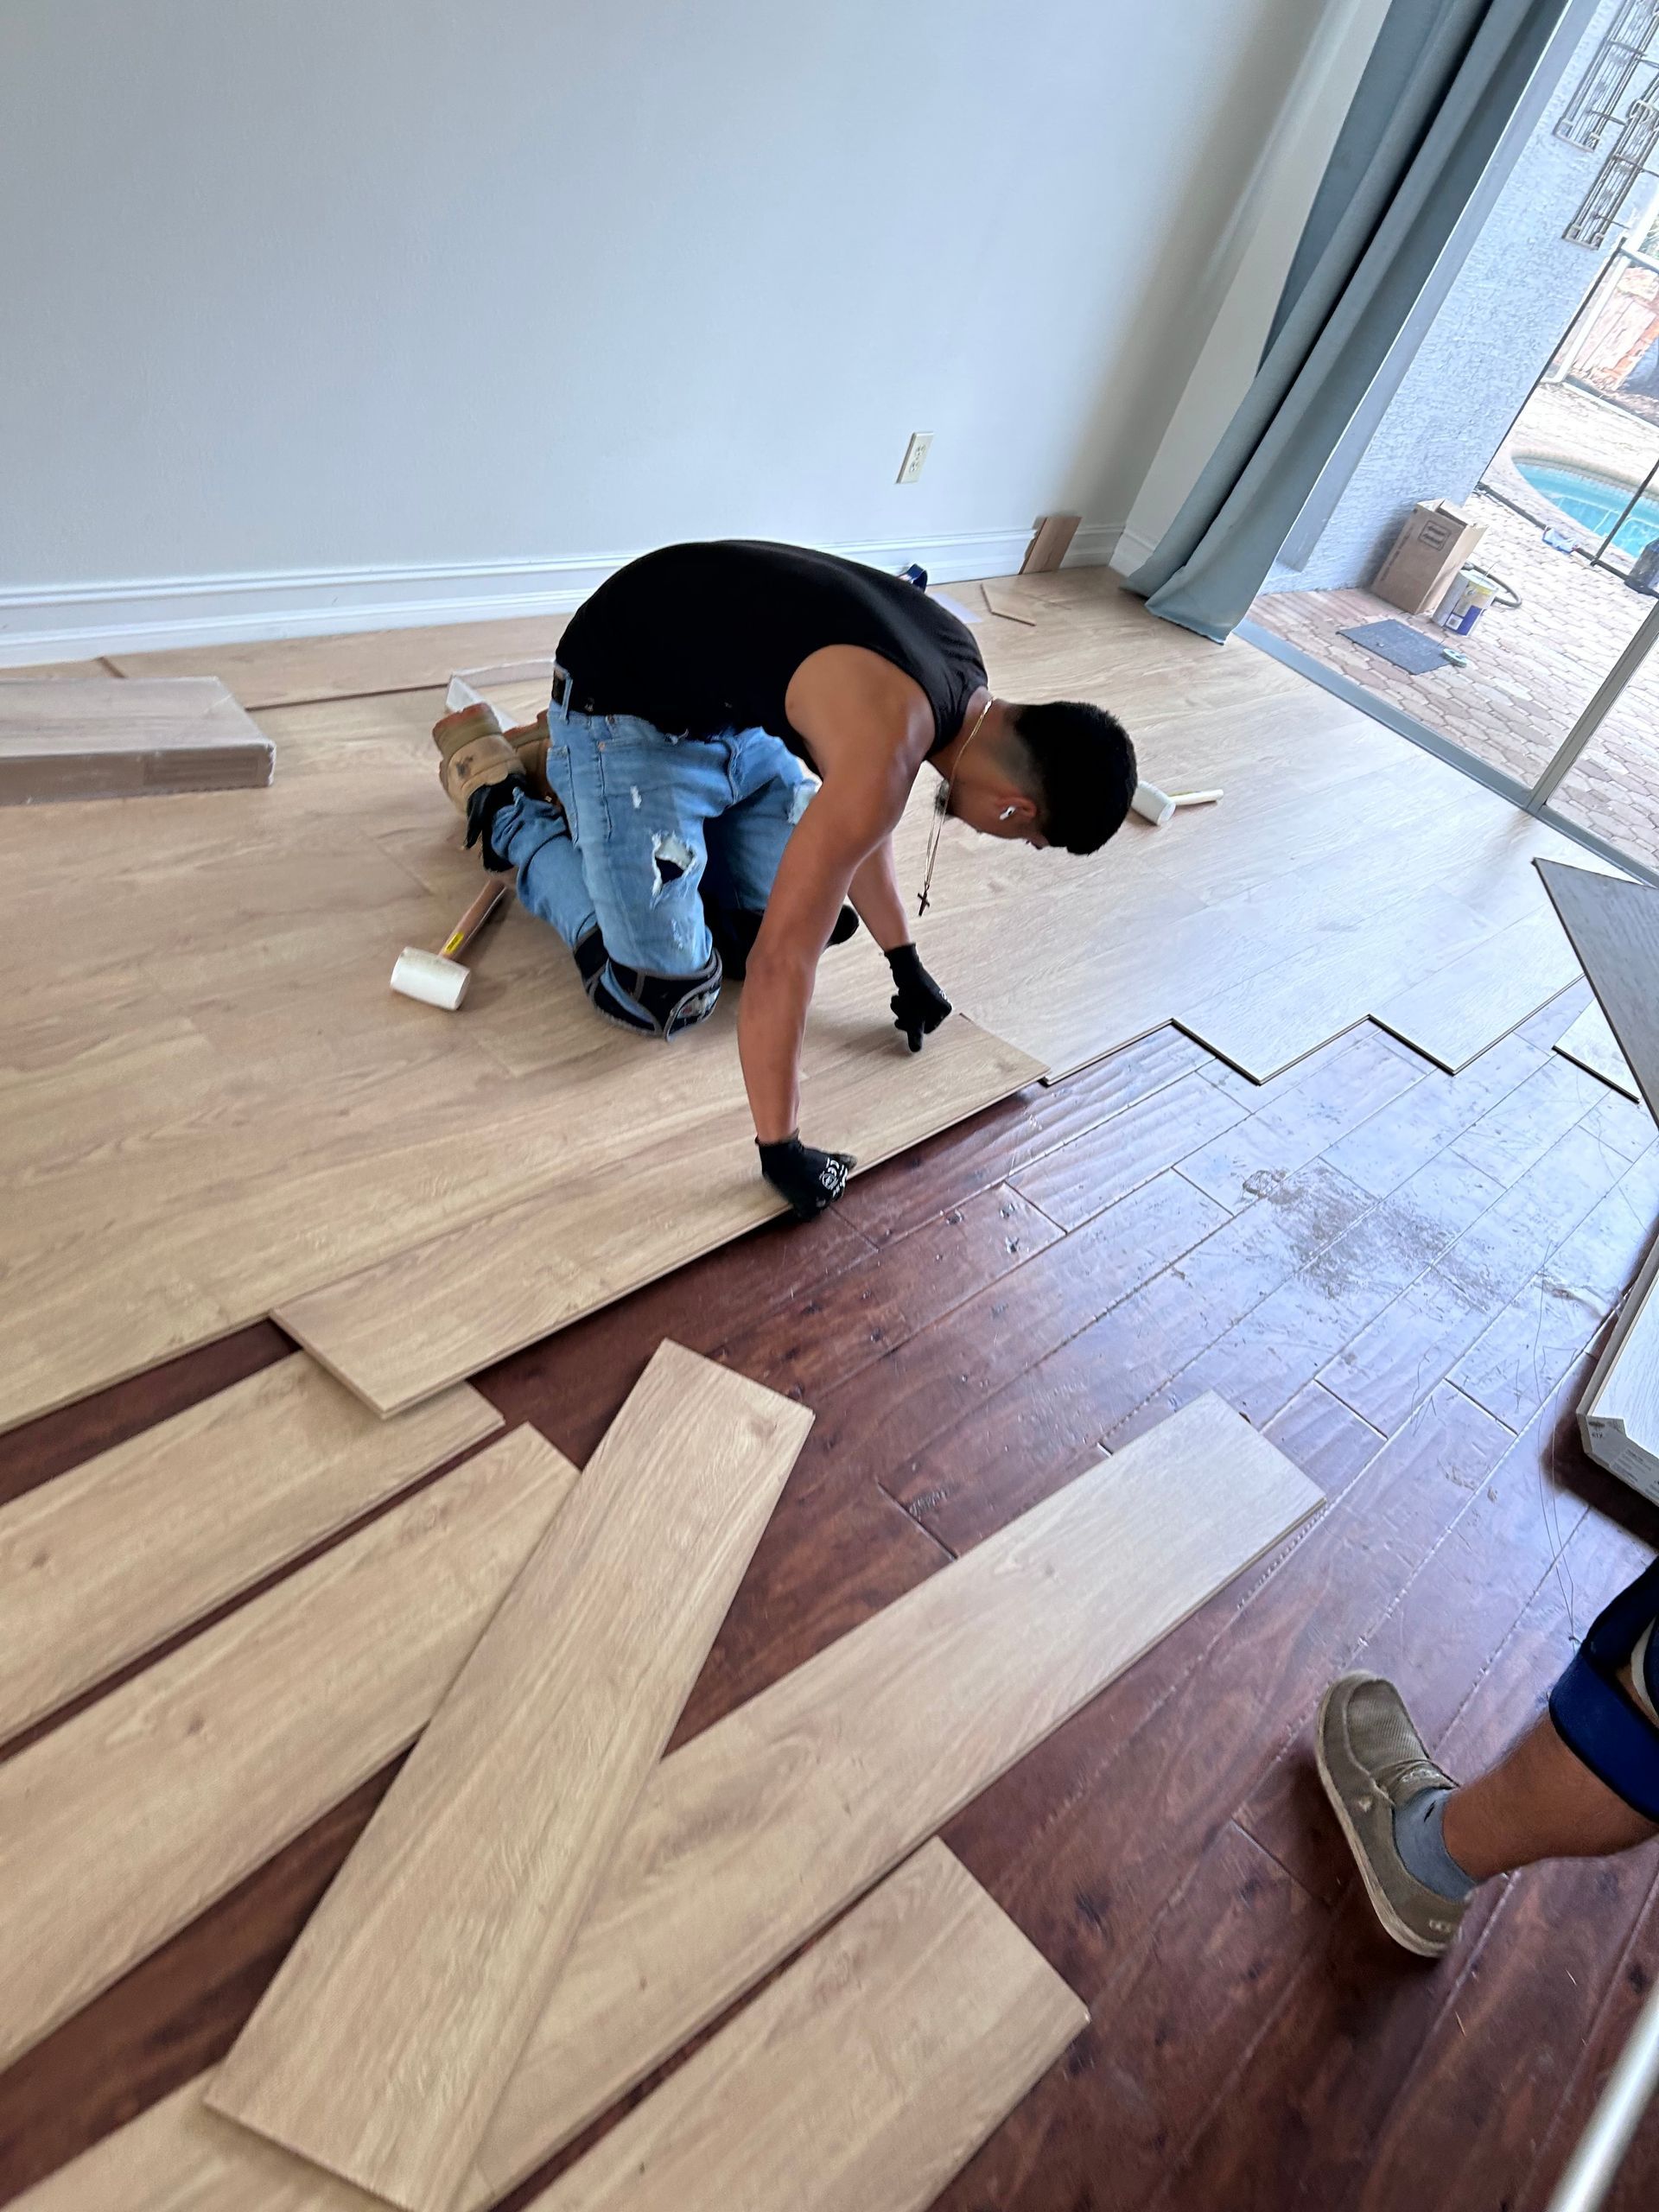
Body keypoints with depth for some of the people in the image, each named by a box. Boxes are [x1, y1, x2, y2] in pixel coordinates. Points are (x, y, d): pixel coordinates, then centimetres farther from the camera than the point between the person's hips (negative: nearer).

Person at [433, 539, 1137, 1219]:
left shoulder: (958, 663, -4)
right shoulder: (889, 751, -34)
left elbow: (855, 820, 10)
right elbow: (781, 961, -34)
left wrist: (908, 969, 18)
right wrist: (781, 1150, -25)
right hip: (621, 706, -9)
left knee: (819, 912, 12)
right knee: (667, 996, -10)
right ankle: (505, 806, 11)